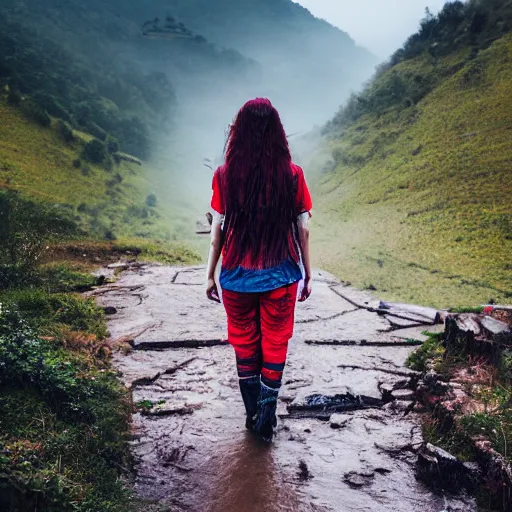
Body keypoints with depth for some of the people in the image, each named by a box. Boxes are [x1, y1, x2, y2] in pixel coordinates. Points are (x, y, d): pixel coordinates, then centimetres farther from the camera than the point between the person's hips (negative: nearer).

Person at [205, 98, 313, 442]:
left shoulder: (225, 175, -8)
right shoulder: (292, 174, -8)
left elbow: (218, 229, -4)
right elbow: (303, 229, -3)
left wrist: (210, 275, 7)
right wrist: (307, 274, 9)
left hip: (237, 276, 1)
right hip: (281, 276, 0)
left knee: (244, 345, 17)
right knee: (275, 345, 14)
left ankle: (253, 414, 30)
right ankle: (266, 419, 18)